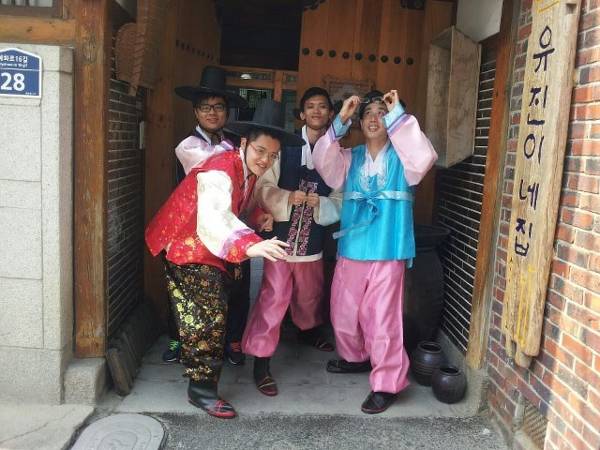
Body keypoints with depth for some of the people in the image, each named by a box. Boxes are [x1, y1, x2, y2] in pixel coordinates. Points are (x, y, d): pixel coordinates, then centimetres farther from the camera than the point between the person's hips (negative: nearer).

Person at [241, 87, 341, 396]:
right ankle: (261, 362, 7)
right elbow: (263, 186, -7)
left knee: (310, 294, 23)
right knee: (273, 299, -4)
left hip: (312, 240, 3)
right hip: (281, 236, -3)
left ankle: (309, 330, 52)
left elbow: (339, 201, 0)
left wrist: (319, 203, -20)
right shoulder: (284, 146, -3)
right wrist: (287, 198, -25)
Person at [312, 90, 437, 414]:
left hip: (387, 252, -4)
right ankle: (355, 357, 41)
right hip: (350, 250, 5)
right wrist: (340, 121, -14)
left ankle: (387, 384, 10)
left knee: (382, 318, -2)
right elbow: (323, 163, -8)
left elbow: (424, 158, -21)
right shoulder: (350, 158, 10)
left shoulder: (400, 157, 1)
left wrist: (398, 115, -18)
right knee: (343, 311, 16)